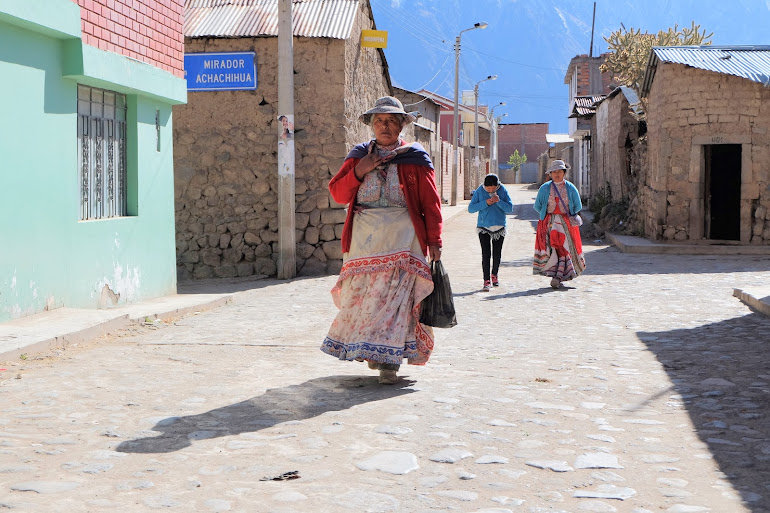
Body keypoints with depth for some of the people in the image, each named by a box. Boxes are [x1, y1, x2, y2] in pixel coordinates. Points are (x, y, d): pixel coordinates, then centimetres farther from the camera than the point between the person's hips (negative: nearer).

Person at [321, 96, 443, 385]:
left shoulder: (415, 158, 5)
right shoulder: (359, 155, 14)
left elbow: (430, 203, 4)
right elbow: (337, 194, 10)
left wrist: (434, 241, -2)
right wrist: (358, 172, -6)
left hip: (402, 238, -3)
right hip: (364, 239, 3)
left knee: (396, 296, -10)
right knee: (363, 296, 2)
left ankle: (389, 360, -11)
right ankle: (370, 349, 18)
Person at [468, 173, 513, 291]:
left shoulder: (502, 190, -5)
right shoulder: (479, 191, -7)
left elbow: (510, 208, -5)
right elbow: (471, 208, -8)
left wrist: (499, 201, -22)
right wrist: (485, 203, -19)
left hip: (499, 227, 2)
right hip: (484, 228, -2)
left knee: (497, 254, 10)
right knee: (486, 254, -11)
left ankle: (494, 275, 33)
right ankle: (487, 280, -11)